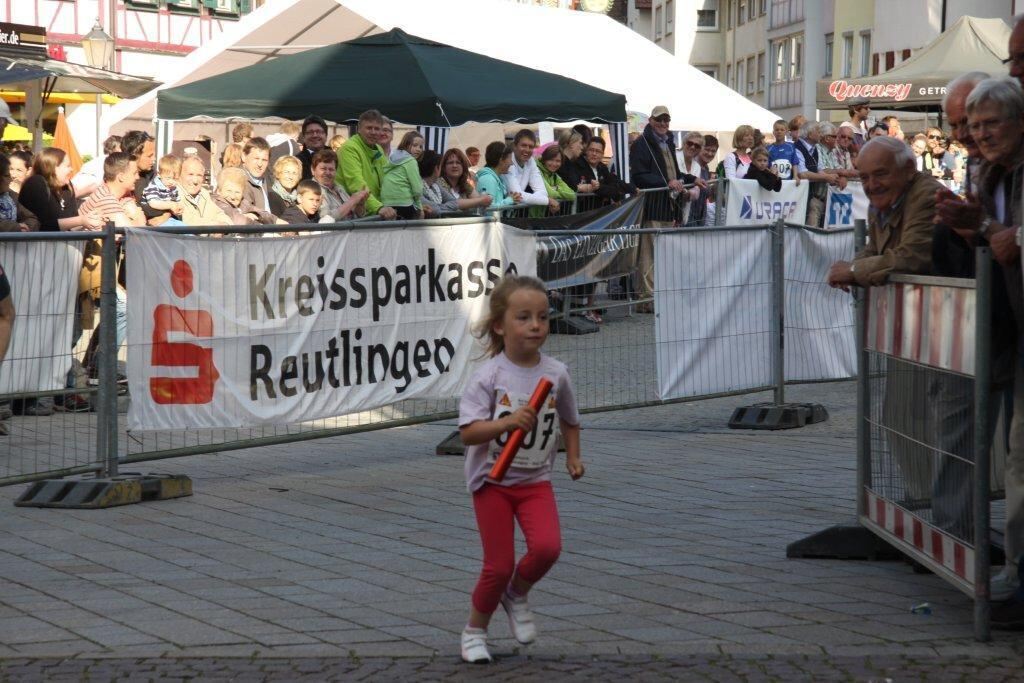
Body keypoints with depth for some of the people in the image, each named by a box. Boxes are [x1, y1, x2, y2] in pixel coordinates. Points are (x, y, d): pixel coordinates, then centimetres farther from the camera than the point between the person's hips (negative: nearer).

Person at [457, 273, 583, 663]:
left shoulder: (556, 373, -3)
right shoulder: (490, 375, -15)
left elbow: (569, 420, 16)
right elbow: (467, 432, -21)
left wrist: (573, 456, 4)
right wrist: (508, 422, -34)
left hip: (536, 480, 3)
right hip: (492, 480, -3)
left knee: (547, 546, -21)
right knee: (499, 565, -2)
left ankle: (517, 596, 10)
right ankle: (475, 631, 24)